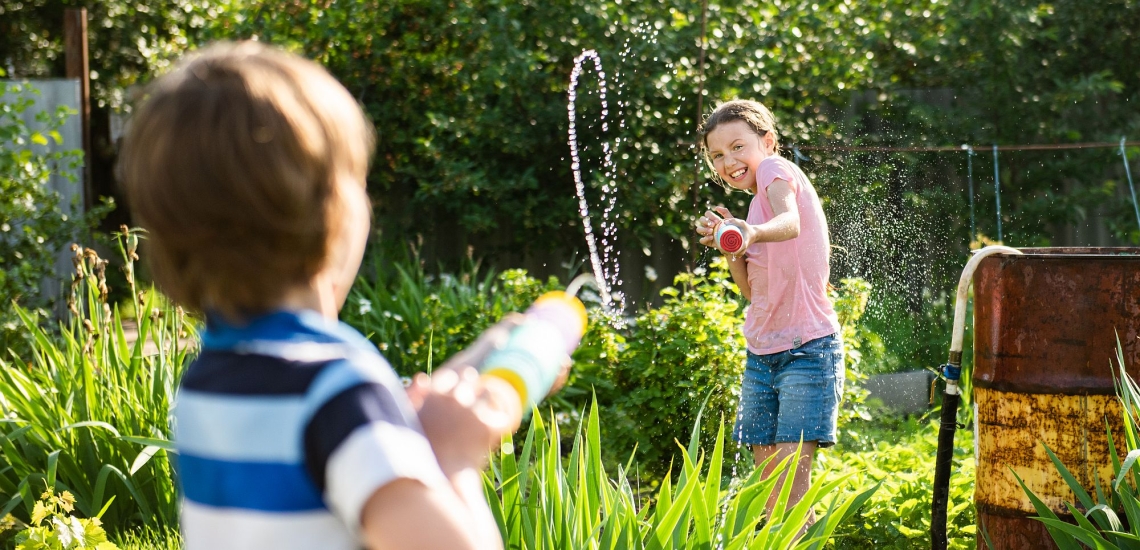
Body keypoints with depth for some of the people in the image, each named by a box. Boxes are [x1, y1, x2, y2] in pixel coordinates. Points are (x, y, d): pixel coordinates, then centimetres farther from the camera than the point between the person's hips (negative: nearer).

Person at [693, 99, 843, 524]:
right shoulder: (758, 199, 17)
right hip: (761, 353, 8)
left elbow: (790, 222, -31)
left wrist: (754, 233, -51)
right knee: (767, 479, 6)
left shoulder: (776, 169, -6)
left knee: (792, 469, -15)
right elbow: (751, 288, 15)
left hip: (807, 349, -8)